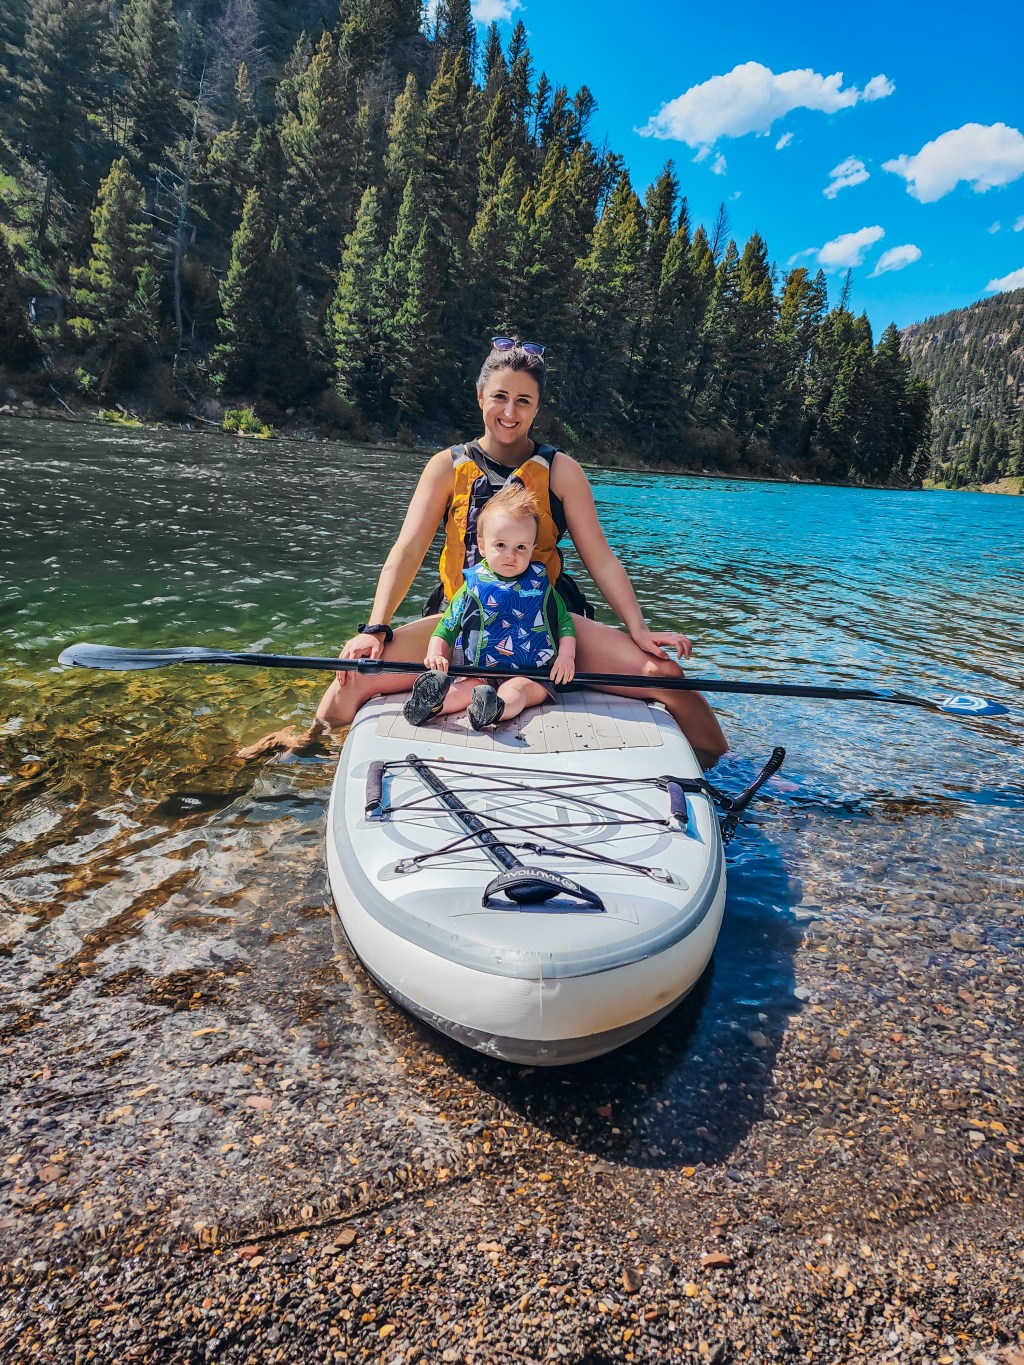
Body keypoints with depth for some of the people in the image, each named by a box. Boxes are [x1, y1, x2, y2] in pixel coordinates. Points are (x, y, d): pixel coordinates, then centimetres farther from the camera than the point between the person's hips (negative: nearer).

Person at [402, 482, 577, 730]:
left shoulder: (540, 583, 10)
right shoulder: (473, 585, 6)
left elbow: (565, 622, 15)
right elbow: (447, 626, 11)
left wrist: (566, 656, -2)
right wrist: (436, 654, -8)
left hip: (529, 674, -2)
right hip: (480, 670, 2)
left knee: (516, 688, -34)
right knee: (469, 686, -29)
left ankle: (495, 710, -63)